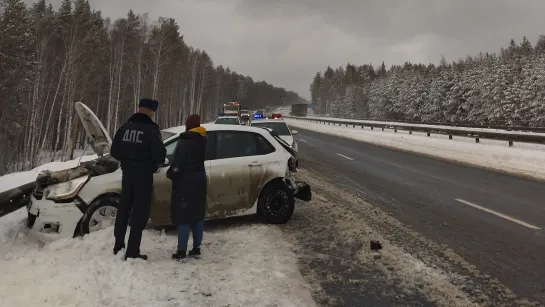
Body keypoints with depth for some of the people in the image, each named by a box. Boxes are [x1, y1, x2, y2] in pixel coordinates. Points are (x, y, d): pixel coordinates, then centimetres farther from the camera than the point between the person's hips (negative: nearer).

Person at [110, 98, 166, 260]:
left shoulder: (125, 127, 6)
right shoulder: (150, 129, -14)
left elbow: (114, 151, 8)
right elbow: (159, 153, -18)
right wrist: (159, 161, 4)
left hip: (127, 173, 6)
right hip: (143, 175, -6)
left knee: (123, 209, 17)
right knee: (140, 213, -1)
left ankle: (118, 246, 26)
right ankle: (132, 252, 1)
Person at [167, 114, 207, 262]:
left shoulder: (185, 142, -16)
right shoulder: (202, 140, 7)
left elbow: (177, 164, -17)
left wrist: (170, 174, -1)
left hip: (185, 182, -7)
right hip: (199, 181, 7)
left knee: (183, 216, -4)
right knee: (198, 215, 11)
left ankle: (181, 253, -3)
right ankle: (196, 249, 17)